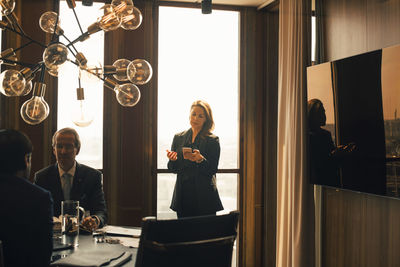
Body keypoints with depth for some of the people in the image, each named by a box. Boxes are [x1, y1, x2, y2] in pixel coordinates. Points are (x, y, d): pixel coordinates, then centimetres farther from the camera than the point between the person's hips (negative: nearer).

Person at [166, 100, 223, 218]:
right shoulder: (178, 138, 10)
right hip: (183, 194, 3)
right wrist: (172, 160, -10)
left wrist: (200, 159, -23)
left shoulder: (212, 140, -1)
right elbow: (173, 169, 11)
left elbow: (212, 170, -6)